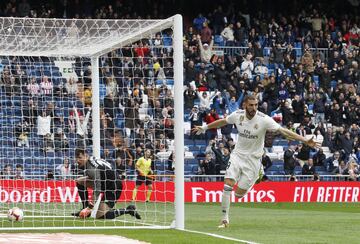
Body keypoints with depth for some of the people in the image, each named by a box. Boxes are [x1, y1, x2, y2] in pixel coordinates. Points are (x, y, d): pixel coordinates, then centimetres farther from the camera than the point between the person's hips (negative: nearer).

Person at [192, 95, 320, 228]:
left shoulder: (264, 119, -17)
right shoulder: (238, 115, -6)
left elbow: (283, 131, -22)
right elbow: (223, 122, 15)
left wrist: (306, 141, -30)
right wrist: (204, 128, 26)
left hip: (253, 159, -2)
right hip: (237, 155, 3)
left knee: (239, 194, -4)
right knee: (228, 185, -14)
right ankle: (225, 218, -2)